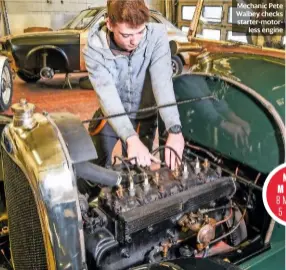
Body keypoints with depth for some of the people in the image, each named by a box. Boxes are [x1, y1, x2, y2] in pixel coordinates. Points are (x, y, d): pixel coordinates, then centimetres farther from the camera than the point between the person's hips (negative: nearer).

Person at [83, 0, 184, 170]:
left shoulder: (157, 35, -24)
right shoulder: (95, 49, -25)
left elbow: (163, 83, -34)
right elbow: (108, 96, -34)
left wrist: (175, 130, -47)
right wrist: (131, 139, -47)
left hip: (144, 117, 0)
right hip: (110, 116, 0)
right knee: (97, 167, 12)